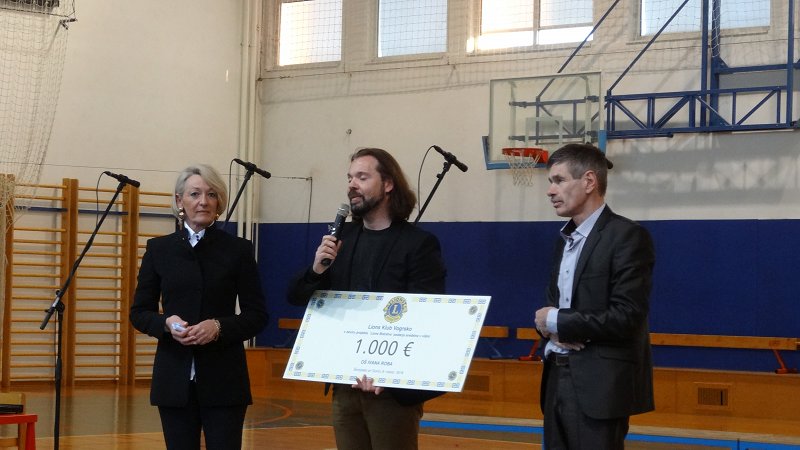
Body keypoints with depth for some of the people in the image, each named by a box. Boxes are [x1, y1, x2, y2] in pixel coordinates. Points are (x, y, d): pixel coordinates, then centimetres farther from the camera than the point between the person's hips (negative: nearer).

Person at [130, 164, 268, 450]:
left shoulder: (238, 250, 3)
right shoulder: (159, 249, 7)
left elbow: (257, 315, 3)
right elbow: (139, 313, 9)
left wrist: (219, 327, -15)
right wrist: (166, 324, -12)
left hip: (223, 380, -1)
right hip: (174, 379, 2)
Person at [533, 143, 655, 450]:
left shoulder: (627, 236, -11)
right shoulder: (566, 239, 16)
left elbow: (627, 317, -19)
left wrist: (558, 321, -11)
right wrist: (553, 330, -4)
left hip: (601, 386, -8)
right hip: (559, 379, 8)